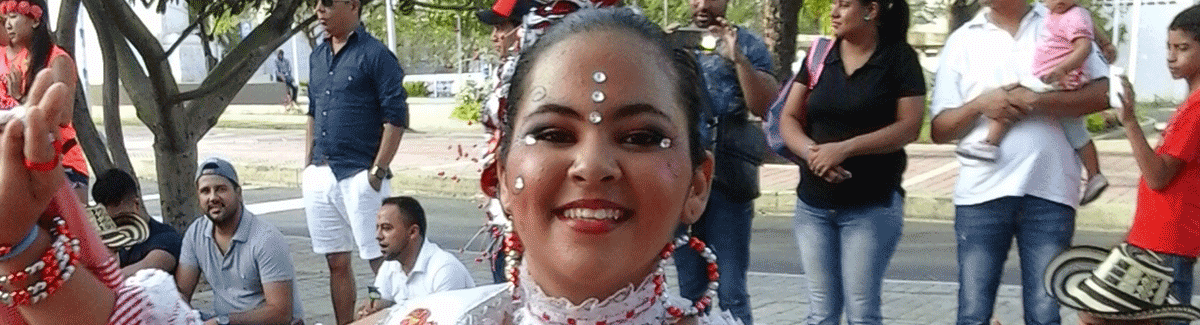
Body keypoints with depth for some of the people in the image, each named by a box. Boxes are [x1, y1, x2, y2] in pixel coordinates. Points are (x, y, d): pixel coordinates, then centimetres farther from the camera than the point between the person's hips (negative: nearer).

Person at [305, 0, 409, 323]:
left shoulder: (375, 55, -8)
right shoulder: (317, 56, 13)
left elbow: (396, 118, -11)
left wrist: (377, 172, -14)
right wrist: (308, 166, 15)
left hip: (358, 176, -7)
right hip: (320, 176, 7)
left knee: (381, 260, -3)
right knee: (337, 262, 12)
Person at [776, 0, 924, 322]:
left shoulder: (899, 57, -4)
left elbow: (909, 126, -11)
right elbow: (788, 119, 5)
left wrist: (845, 148, -19)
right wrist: (811, 151, -15)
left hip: (872, 206, -4)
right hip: (812, 204, 4)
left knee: (862, 312, -2)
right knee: (821, 312, 7)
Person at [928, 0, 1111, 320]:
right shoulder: (962, 40, 11)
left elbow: (1103, 93, -2)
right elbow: (939, 129, 9)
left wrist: (1038, 101, -14)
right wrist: (979, 104, -10)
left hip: (1050, 191, -1)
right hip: (981, 194, 1)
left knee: (1045, 314, 4)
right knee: (973, 314, 3)